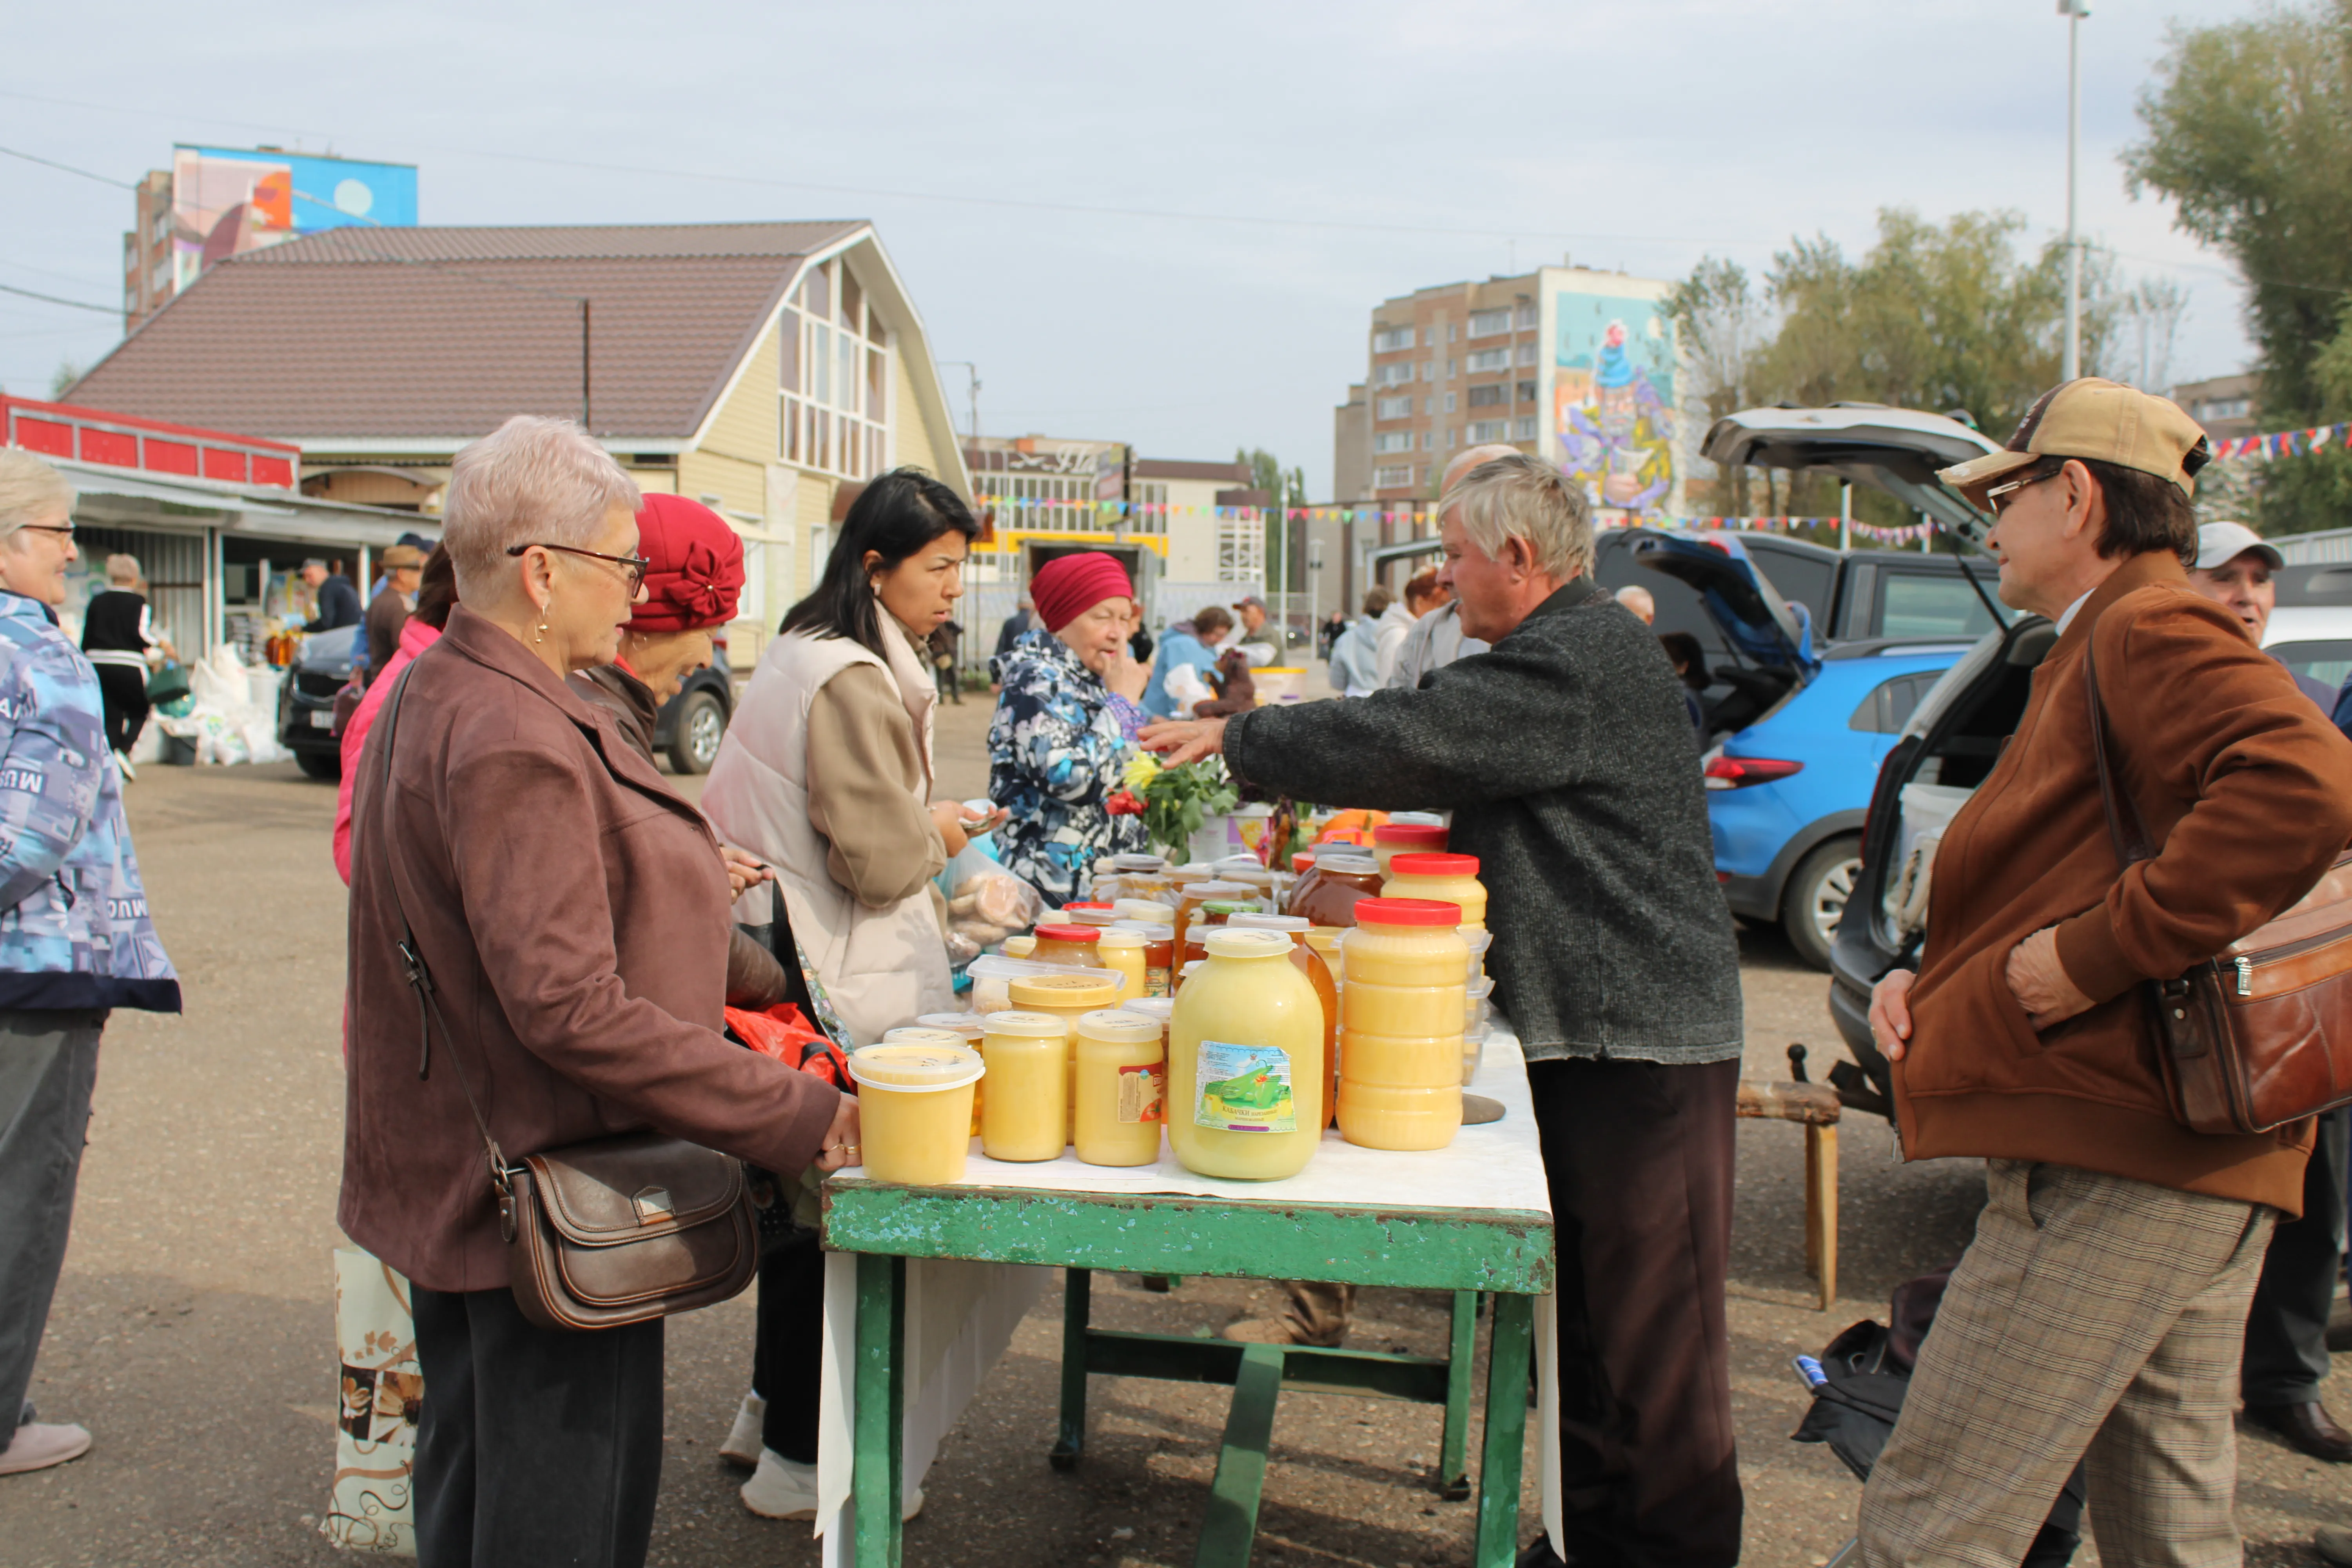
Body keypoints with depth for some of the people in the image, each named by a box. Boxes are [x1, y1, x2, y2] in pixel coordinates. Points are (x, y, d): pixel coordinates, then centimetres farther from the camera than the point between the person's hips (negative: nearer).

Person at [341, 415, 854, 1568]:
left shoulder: (431, 694, 7)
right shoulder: (516, 743, -26)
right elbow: (572, 1009, -31)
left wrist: (687, 881, 21)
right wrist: (801, 1117, -28)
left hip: (452, 1180, 10)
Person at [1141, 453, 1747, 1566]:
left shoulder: (1580, 658, -16)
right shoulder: (1569, 650, 18)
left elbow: (1403, 742, -21)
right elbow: (1440, 753, 22)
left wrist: (1235, 737, -8)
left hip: (1642, 1037, -11)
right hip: (1588, 1029, 11)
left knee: (1651, 1325, -2)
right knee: (1581, 1309, 17)